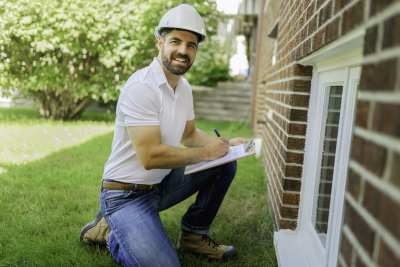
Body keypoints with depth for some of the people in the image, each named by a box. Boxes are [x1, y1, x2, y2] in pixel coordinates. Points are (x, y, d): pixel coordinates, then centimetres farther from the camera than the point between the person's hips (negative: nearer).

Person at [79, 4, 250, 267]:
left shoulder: (184, 87, 4)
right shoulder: (141, 87, -24)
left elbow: (190, 134, 18)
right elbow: (150, 157, -29)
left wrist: (226, 144, 1)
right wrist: (205, 153, -19)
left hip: (161, 184, 8)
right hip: (128, 195, -8)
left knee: (225, 164, 2)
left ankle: (193, 235, 13)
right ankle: (110, 232, 5)